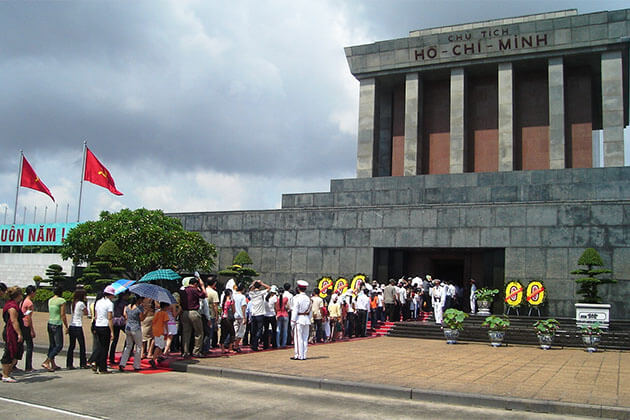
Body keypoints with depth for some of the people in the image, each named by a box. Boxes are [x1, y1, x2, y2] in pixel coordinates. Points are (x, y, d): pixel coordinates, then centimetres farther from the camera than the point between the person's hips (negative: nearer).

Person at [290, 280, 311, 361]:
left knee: (298, 338, -1)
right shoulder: (308, 299, 6)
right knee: (305, 338, 9)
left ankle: (299, 355, 0)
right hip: (306, 319, 6)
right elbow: (310, 311, 11)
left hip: (299, 320, -6)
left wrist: (293, 321, -7)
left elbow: (295, 311, -12)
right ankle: (304, 355, 14)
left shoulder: (297, 298, -11)